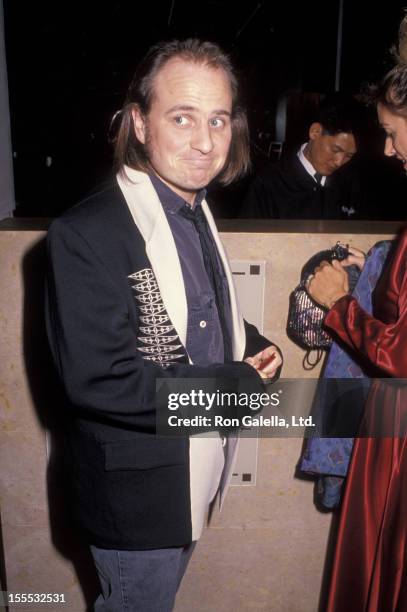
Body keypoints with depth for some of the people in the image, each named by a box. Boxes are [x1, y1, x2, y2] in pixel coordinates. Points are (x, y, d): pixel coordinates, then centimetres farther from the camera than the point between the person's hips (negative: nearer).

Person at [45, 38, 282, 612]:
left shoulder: (197, 212, 3)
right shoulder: (86, 234, -26)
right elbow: (96, 378, -29)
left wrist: (254, 347, -7)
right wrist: (241, 382, -24)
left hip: (197, 469, 8)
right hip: (138, 493, -7)